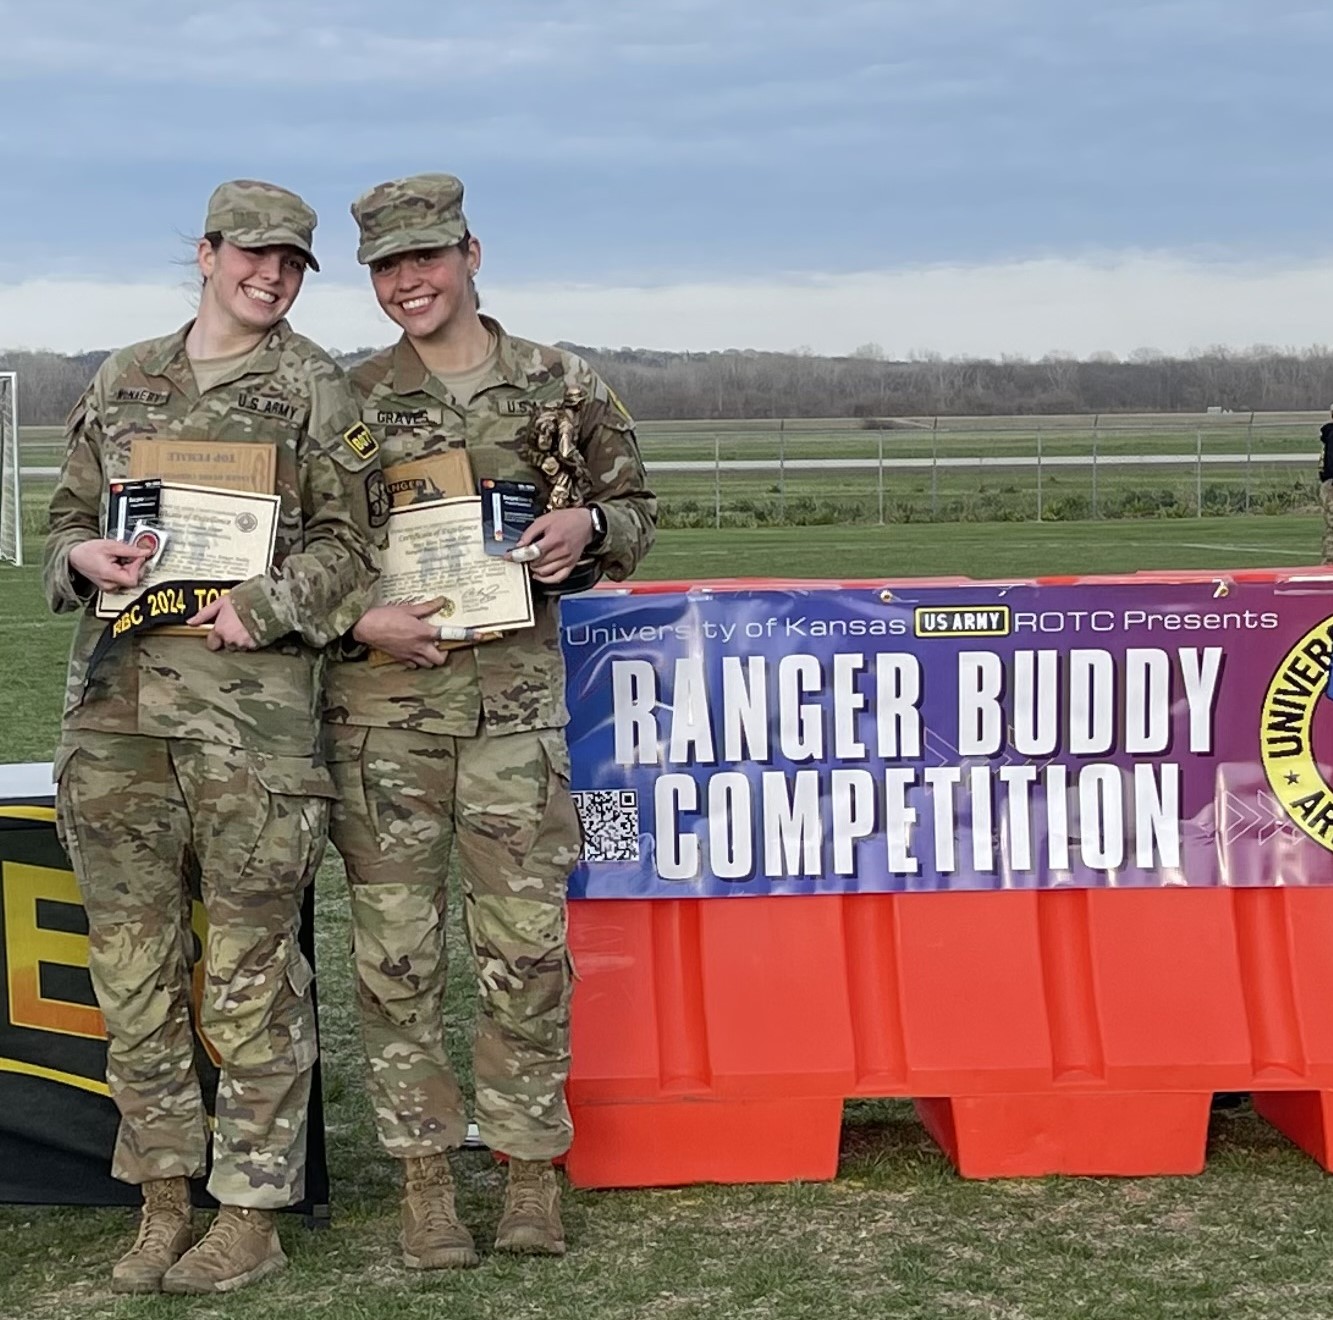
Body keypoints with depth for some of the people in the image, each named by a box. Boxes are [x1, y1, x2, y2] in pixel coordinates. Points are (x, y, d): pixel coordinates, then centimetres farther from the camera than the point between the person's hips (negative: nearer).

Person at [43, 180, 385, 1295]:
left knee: (251, 967, -2)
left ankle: (252, 1213, 8)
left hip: (251, 700, -4)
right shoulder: (122, 382, 17)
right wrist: (86, 558, -2)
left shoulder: (314, 388, 6)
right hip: (116, 695, 4)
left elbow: (347, 538, 1)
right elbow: (70, 519, 21)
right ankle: (163, 1199, 19)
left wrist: (262, 606, -14)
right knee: (130, 960, 7)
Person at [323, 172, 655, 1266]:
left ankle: (532, 1170, 15)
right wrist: (360, 618, -10)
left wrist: (585, 530, -8)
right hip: (383, 702, 0)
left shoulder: (562, 385, 7)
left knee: (526, 944, 2)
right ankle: (426, 1178, 12)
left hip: (516, 696, 0)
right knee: (397, 949, 2)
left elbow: (636, 508, 15)